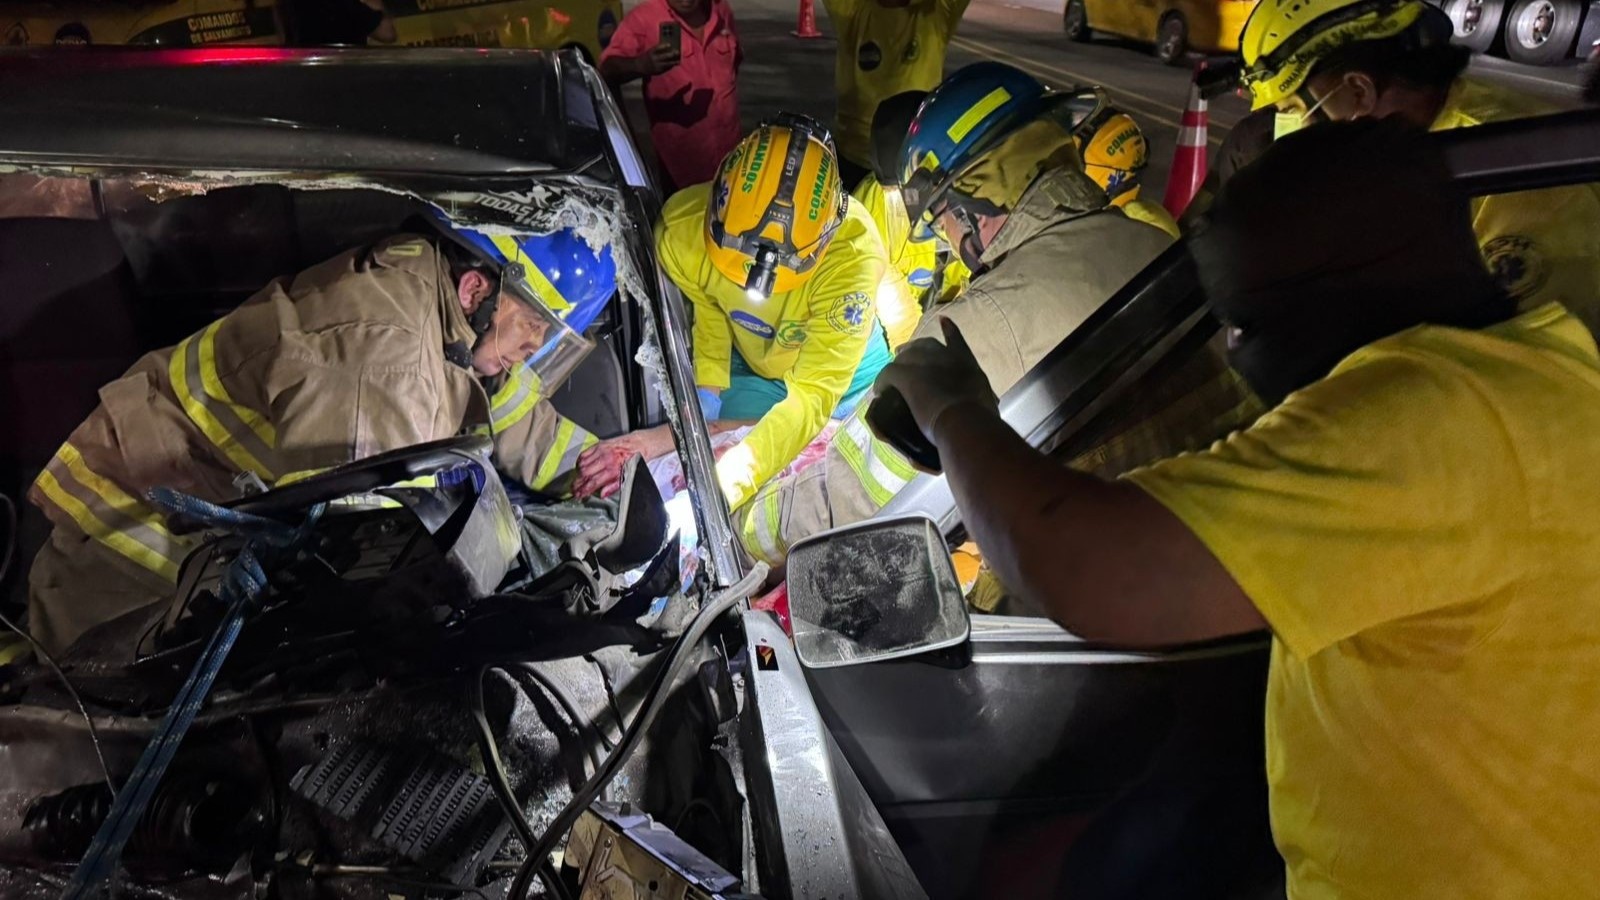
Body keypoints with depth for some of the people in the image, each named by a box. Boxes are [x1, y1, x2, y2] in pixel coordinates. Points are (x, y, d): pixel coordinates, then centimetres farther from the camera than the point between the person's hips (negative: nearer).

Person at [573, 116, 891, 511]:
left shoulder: (853, 254, -42)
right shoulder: (682, 228, -32)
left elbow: (813, 398, -43)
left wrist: (725, 483, -56)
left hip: (841, 369, -2)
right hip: (747, 366, 2)